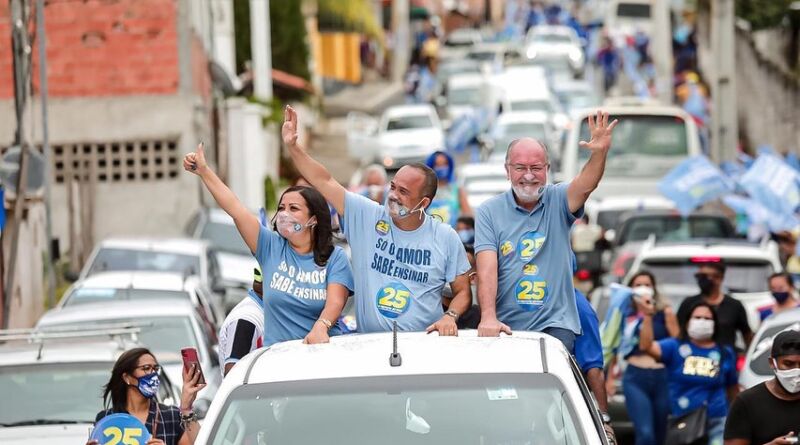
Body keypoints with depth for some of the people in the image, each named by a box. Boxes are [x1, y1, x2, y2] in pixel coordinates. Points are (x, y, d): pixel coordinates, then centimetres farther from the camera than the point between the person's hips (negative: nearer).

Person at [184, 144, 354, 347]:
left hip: (324, 348, -3)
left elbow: (335, 301, -7)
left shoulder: (335, 257, 5)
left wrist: (321, 327, -28)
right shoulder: (271, 247, 10)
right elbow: (235, 209, 4)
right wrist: (204, 171, -3)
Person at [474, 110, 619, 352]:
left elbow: (585, 185, -16)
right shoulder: (489, 212, 4)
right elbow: (487, 269, -8)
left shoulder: (557, 201, 6)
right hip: (506, 326, 0)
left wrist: (599, 152, -38)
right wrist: (488, 318, -22)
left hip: (555, 323, 0)